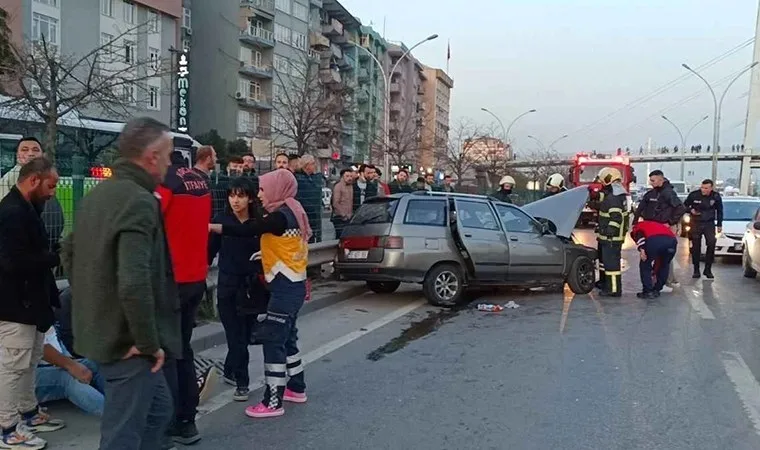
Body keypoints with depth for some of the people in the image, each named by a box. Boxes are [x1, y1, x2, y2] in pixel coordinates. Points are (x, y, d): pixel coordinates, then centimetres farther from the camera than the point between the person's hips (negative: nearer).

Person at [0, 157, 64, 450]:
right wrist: (59, 257, -19)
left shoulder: (25, 209, 12)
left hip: (28, 301, 10)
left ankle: (29, 414, 32)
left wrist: (55, 255, 0)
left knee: (28, 363, 19)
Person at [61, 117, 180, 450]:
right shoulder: (139, 201, -21)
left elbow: (69, 253, 21)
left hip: (102, 331, 10)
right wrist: (149, 343, -20)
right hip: (127, 340, -10)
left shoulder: (96, 195, 10)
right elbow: (134, 283, -31)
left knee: (158, 408, 23)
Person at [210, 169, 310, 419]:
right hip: (291, 284, 10)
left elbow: (246, 230, -22)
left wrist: (212, 227, -19)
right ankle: (296, 388, 30)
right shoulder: (290, 212, 13)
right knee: (286, 337, 18)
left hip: (286, 287, -10)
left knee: (272, 340, -6)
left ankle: (273, 402, -1)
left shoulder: (281, 216, -17)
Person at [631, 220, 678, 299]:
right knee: (664, 265, 30)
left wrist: (641, 249, -8)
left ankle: (648, 292, 17)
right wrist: (655, 272, 57)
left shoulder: (637, 227, 33)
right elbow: (659, 257, 49)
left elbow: (638, 234, 3)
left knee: (645, 265, 18)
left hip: (654, 239, -5)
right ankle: (656, 290, 33)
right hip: (672, 240, 5)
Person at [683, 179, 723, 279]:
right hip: (696, 223, -1)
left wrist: (719, 225, 9)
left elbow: (719, 211, 9)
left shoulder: (716, 197, -4)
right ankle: (696, 270, 11)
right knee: (696, 247, 2)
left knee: (711, 244, -10)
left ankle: (708, 269, 2)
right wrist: (691, 210, -17)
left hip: (709, 224, 1)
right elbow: (685, 205, 4)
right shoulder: (694, 195, -11)